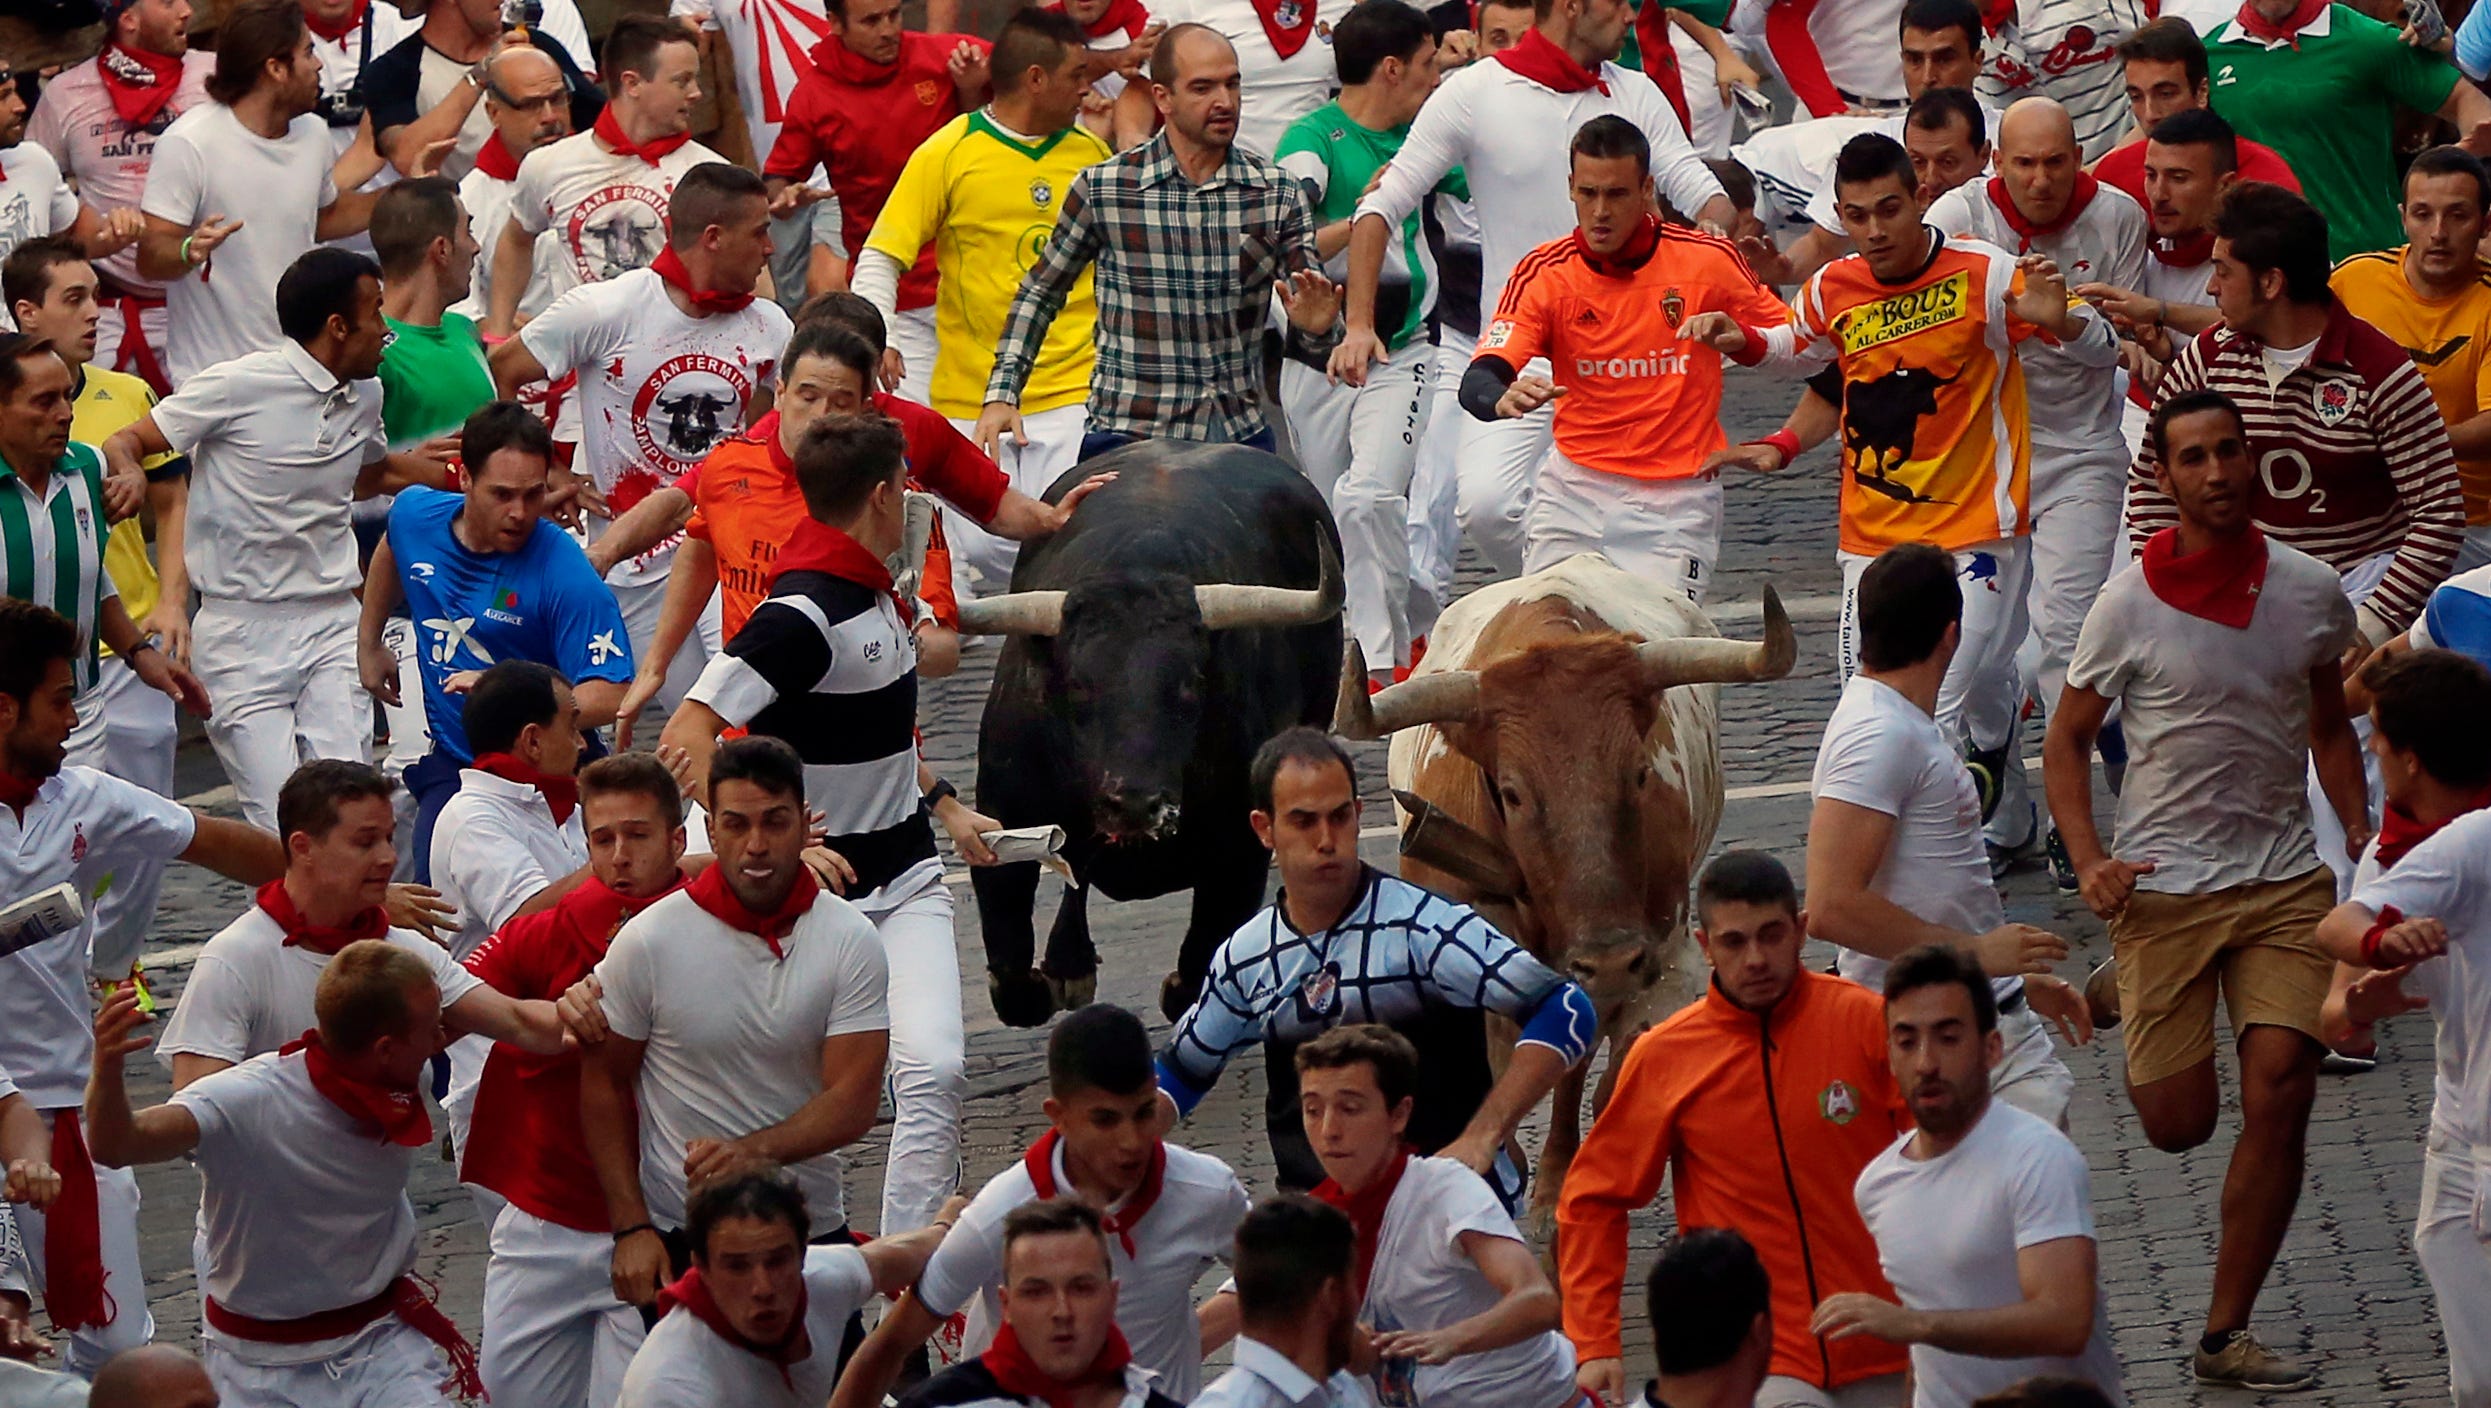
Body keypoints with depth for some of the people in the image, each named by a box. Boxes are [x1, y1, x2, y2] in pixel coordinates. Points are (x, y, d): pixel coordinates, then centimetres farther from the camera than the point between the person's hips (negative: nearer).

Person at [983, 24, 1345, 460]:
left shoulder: (1276, 192, 2)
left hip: (1240, 439, 2)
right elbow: (1040, 292, 11)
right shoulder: (1102, 188, -2)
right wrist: (1002, 392, 2)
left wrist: (1316, 326, -21)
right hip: (1127, 436, -2)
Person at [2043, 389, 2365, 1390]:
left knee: (2279, 1100, -10)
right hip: (2163, 886, -2)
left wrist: (2361, 832, 3)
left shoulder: (2311, 593, 2)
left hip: (2285, 881, 2)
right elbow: (2066, 742, 3)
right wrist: (2089, 863, -11)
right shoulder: (2128, 607, -6)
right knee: (2177, 1126, 0)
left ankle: (2227, 1335, 2)